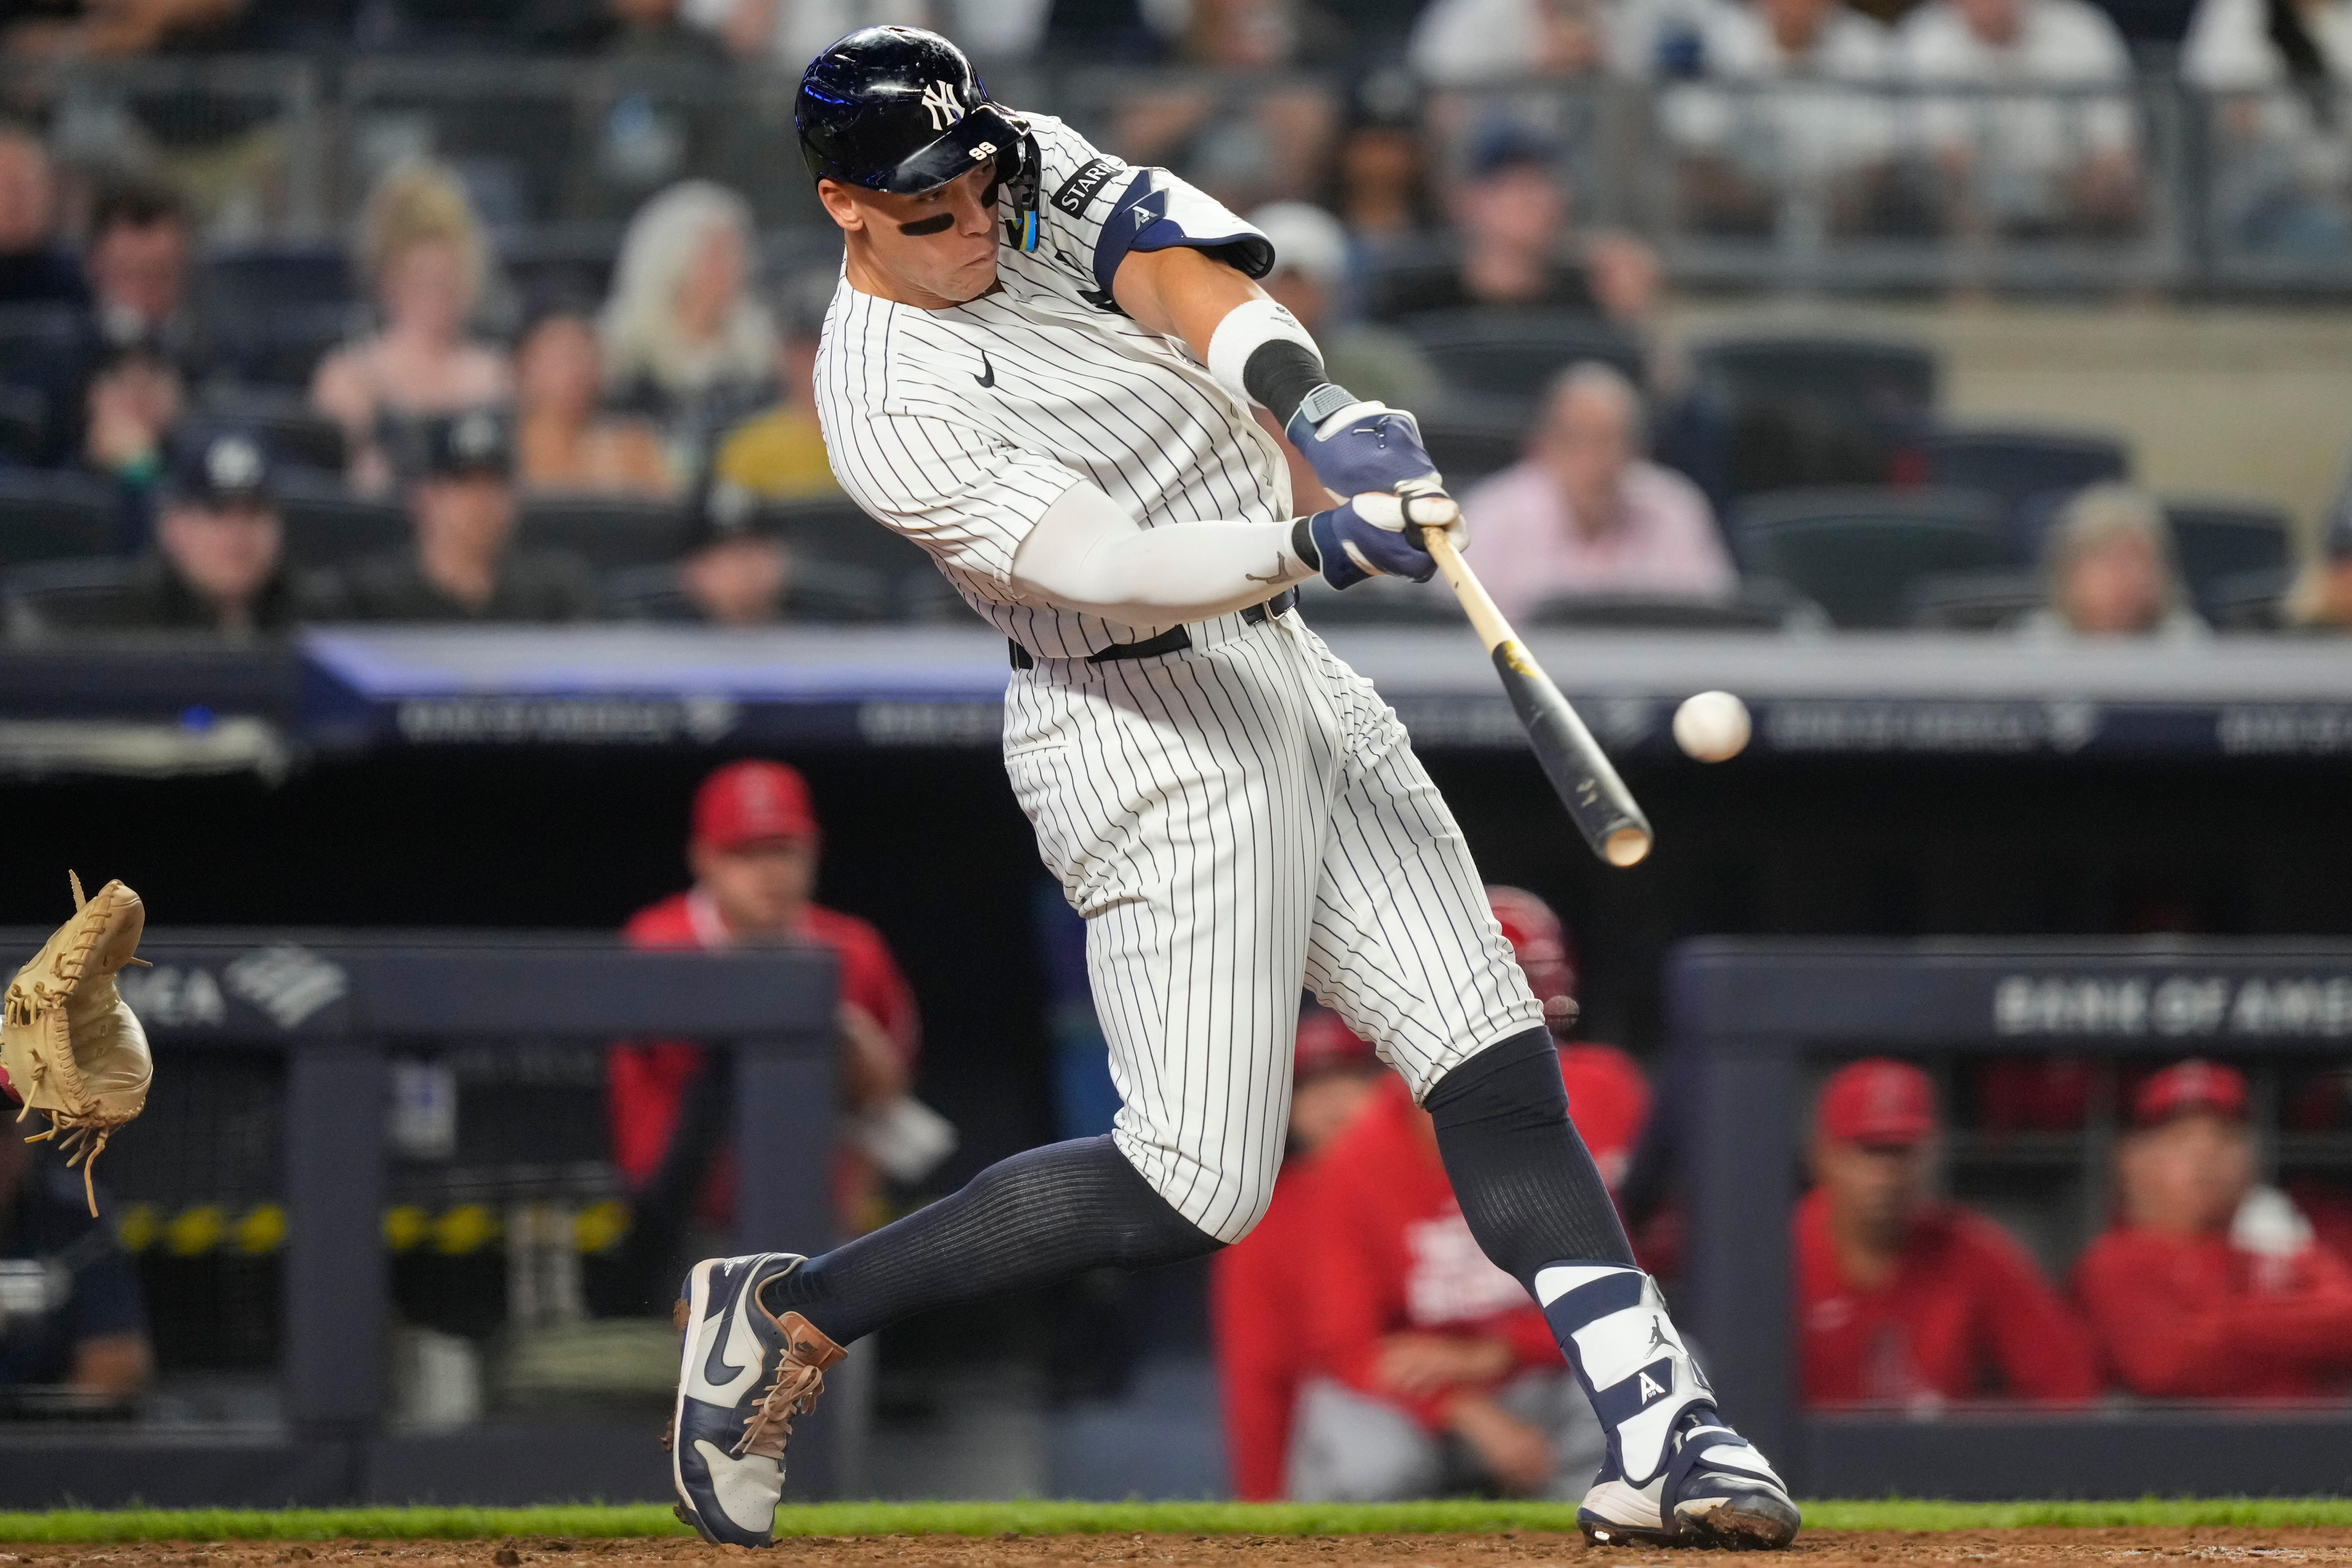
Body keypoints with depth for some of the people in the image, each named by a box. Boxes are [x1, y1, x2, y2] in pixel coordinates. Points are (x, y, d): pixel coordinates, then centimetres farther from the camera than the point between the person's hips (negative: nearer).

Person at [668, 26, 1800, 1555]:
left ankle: (1665, 1434, -5)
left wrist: (1314, 402, -34)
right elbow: (1104, 564, -28)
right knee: (1196, 1188, -10)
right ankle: (792, 1315, 2)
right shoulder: (889, 406, -18)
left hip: (1286, 675, 8)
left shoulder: (1039, 174, 3)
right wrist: (1312, 546, -42)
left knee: (1499, 1067, -1)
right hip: (1146, 730, -8)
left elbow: (1180, 271, -15)